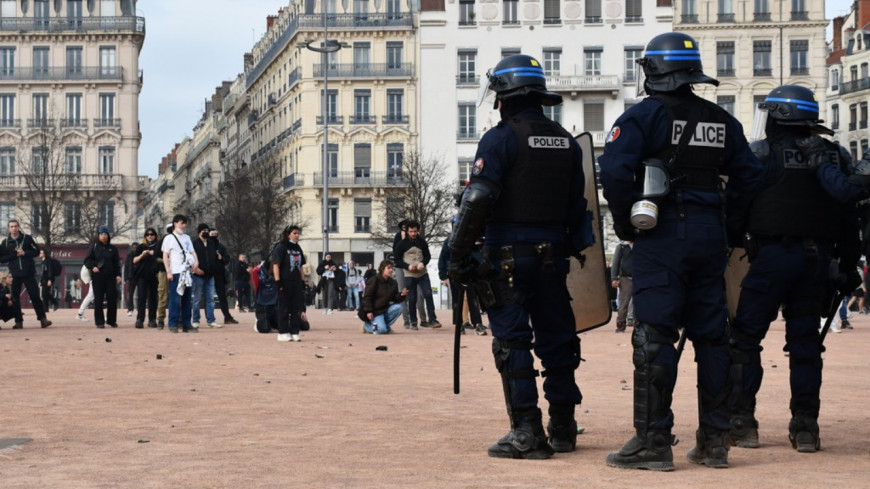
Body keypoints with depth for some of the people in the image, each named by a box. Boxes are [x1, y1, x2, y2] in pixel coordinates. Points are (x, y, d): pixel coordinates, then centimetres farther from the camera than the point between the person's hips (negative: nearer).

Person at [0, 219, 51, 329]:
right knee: (15, 297, 2)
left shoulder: (27, 238, 2)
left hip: (29, 273, -2)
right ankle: (18, 321, 9)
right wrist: (15, 255, -9)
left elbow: (36, 252, 3)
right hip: (15, 274, 2)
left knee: (35, 295, -6)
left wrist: (24, 253, -12)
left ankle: (42, 318, -4)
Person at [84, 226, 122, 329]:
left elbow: (117, 263, 10)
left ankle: (111, 320, 11)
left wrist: (118, 274, -2)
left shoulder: (112, 248, 11)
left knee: (112, 299, -2)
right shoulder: (94, 247, 6)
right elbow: (87, 260, 4)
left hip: (110, 276, 2)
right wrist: (92, 267, -15)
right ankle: (99, 322, 3)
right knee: (98, 299, -2)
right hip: (97, 276, -2)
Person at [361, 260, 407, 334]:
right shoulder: (374, 280, -12)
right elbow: (367, 297, -14)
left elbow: (395, 299, 4)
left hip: (385, 308, 6)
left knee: (398, 307, -23)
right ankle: (367, 325, 7)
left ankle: (386, 325, -4)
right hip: (375, 310, -6)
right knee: (381, 330, -25)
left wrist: (402, 295, -18)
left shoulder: (393, 283, 5)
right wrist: (368, 311, -22)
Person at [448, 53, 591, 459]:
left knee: (512, 342, -3)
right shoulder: (566, 142, 12)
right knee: (555, 338, 12)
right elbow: (578, 208, 13)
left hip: (507, 254, -6)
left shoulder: (501, 138, -9)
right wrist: (573, 253, 19)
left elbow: (478, 200, -16)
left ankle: (526, 433, -5)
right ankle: (563, 429, 18)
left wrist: (458, 255, -11)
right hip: (552, 254, 6)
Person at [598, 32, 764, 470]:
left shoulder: (643, 115, -6)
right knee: (710, 334, 11)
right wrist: (728, 224, 16)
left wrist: (624, 222, -4)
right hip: (709, 237, 5)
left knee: (654, 336, -5)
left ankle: (653, 441, -6)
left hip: (660, 237, -5)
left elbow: (614, 170, -17)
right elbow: (749, 175, 13)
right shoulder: (721, 121, 12)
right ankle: (713, 439, 15)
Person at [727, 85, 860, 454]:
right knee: (805, 341, 9)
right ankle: (805, 428, 8)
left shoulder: (759, 154, -3)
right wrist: (849, 266, 15)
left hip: (771, 255, -4)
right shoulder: (834, 156, 10)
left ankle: (742, 423, 1)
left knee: (744, 339, 3)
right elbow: (849, 218, 10)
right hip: (817, 258, 4)